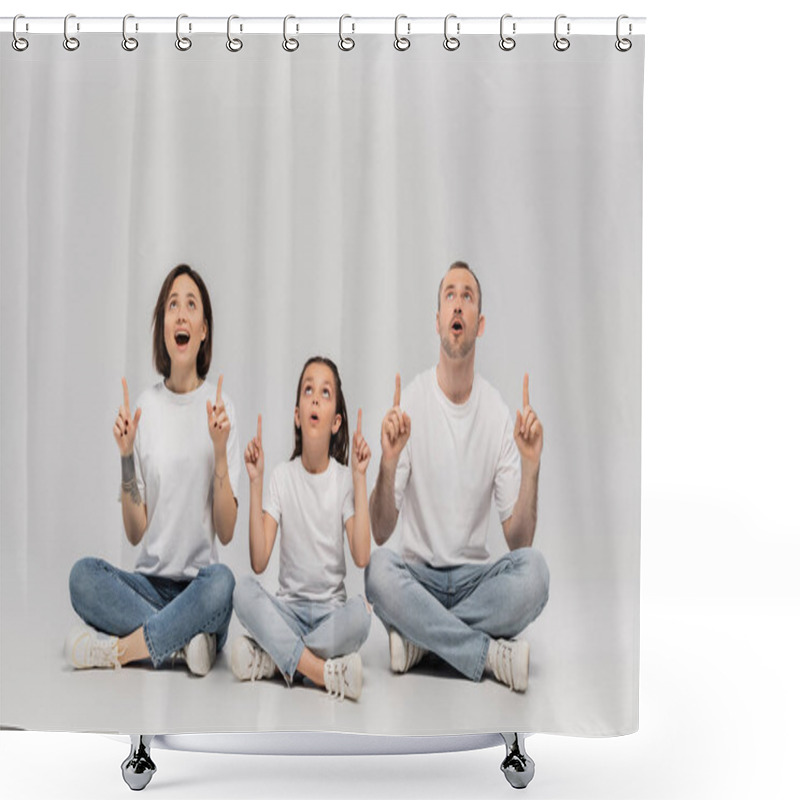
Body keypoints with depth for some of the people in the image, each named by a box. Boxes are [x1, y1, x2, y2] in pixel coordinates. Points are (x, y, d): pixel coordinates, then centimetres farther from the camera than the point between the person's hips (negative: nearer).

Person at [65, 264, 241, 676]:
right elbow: (135, 533, 1)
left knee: (222, 580, -35)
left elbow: (226, 532, -4)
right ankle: (183, 641, -20)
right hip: (150, 583, 2)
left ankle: (118, 649, -21)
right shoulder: (145, 407, 4)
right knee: (82, 575, -27)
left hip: (199, 586, -2)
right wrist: (127, 456, -11)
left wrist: (219, 451, -14)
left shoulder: (220, 407, 0)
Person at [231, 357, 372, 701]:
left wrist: (360, 477, -16)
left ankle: (271, 656, -19)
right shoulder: (282, 475, -2)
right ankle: (323, 670, -30)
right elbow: (258, 563, -12)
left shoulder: (343, 478, -3)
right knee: (243, 590, -28)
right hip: (288, 606, 1)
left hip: (331, 609, -1)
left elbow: (361, 557, -18)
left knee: (361, 613, -32)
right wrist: (255, 483, -15)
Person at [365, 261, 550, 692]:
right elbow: (380, 532, -8)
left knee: (534, 569, -28)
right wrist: (389, 463, -27)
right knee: (378, 568, -33)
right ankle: (492, 653, -21)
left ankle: (419, 636, -17)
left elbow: (518, 541, -3)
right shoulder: (409, 402, -4)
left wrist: (531, 468, -19)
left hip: (477, 577, 2)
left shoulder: (500, 413, -1)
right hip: (418, 573, -1)